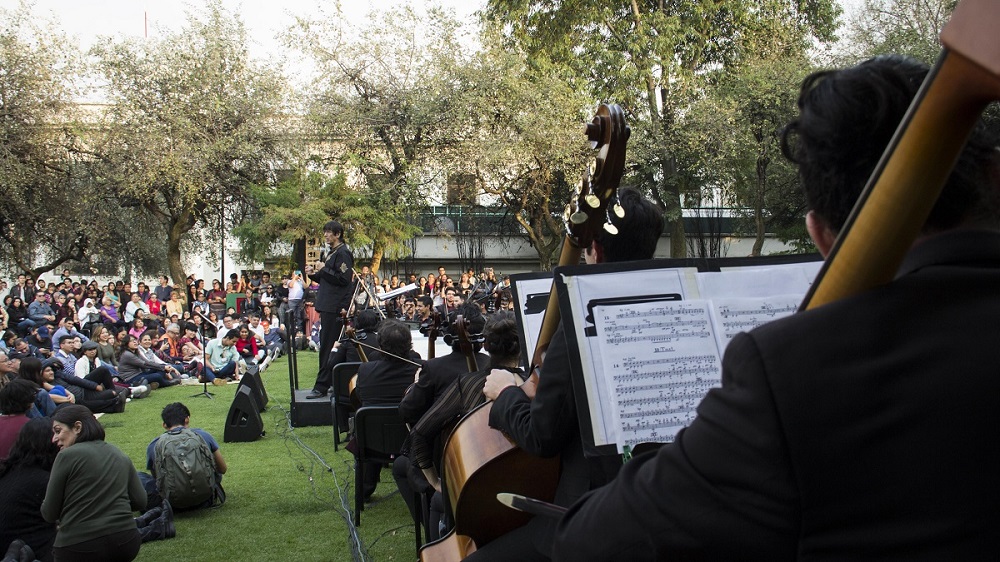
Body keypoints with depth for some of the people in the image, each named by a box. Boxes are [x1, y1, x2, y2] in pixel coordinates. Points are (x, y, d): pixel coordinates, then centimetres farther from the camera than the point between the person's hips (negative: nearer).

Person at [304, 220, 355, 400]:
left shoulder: (343, 253, -12)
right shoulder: (333, 253, 19)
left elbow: (343, 279, -22)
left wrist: (323, 270, -16)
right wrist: (314, 274, 10)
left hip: (336, 308, -11)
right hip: (329, 306, 11)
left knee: (327, 346, -9)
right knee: (327, 345, 13)